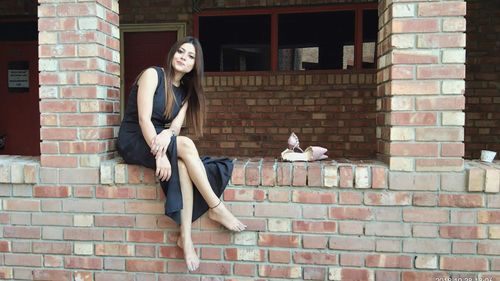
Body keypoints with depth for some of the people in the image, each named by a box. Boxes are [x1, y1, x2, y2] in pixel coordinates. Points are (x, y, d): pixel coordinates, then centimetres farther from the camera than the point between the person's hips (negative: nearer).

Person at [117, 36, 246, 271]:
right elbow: (144, 119, -19)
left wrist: (167, 134, -28)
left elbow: (176, 125, -4)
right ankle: (216, 208, -24)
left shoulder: (186, 90, 10)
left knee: (182, 163, -30)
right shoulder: (152, 74, -8)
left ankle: (186, 236, -31)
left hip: (159, 139, 5)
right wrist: (159, 154, -29)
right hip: (134, 141, -5)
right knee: (186, 144, -31)